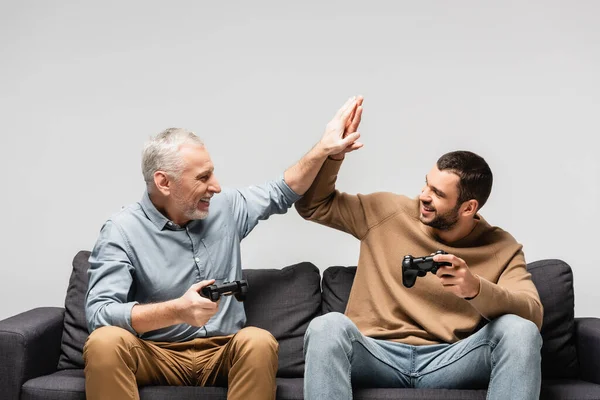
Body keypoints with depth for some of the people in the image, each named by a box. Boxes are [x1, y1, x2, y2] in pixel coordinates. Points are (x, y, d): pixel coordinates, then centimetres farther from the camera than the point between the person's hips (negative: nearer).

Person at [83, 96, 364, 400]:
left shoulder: (224, 207, 6)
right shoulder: (122, 231, -10)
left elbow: (280, 194, 21)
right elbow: (98, 314, -20)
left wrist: (325, 147, 10)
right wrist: (176, 311, -34)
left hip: (222, 353, 4)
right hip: (156, 355, -3)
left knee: (259, 342, -31)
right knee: (104, 341, -34)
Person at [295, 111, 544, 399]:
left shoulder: (502, 249, 5)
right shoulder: (389, 212, 9)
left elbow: (533, 315, -10)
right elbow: (312, 205, 16)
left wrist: (476, 289, -30)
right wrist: (334, 153, -1)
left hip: (449, 362, 0)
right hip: (377, 355, 1)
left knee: (519, 330, -28)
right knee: (328, 327, -33)